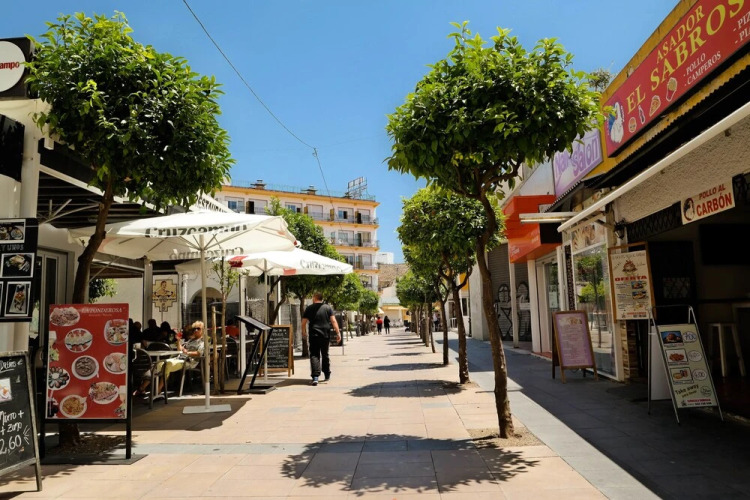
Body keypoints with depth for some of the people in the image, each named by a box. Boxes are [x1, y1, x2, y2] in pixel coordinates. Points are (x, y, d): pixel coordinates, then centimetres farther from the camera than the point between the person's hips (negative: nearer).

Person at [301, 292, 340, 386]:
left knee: (314, 355, -1)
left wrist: (303, 332, 18)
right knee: (325, 355, 18)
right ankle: (327, 375, 28)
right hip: (325, 335, 2)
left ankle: (315, 376, -16)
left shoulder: (309, 308, 1)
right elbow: (333, 321, -4)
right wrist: (338, 333, -3)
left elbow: (304, 322, 2)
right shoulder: (328, 307, 3)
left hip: (314, 335, -2)